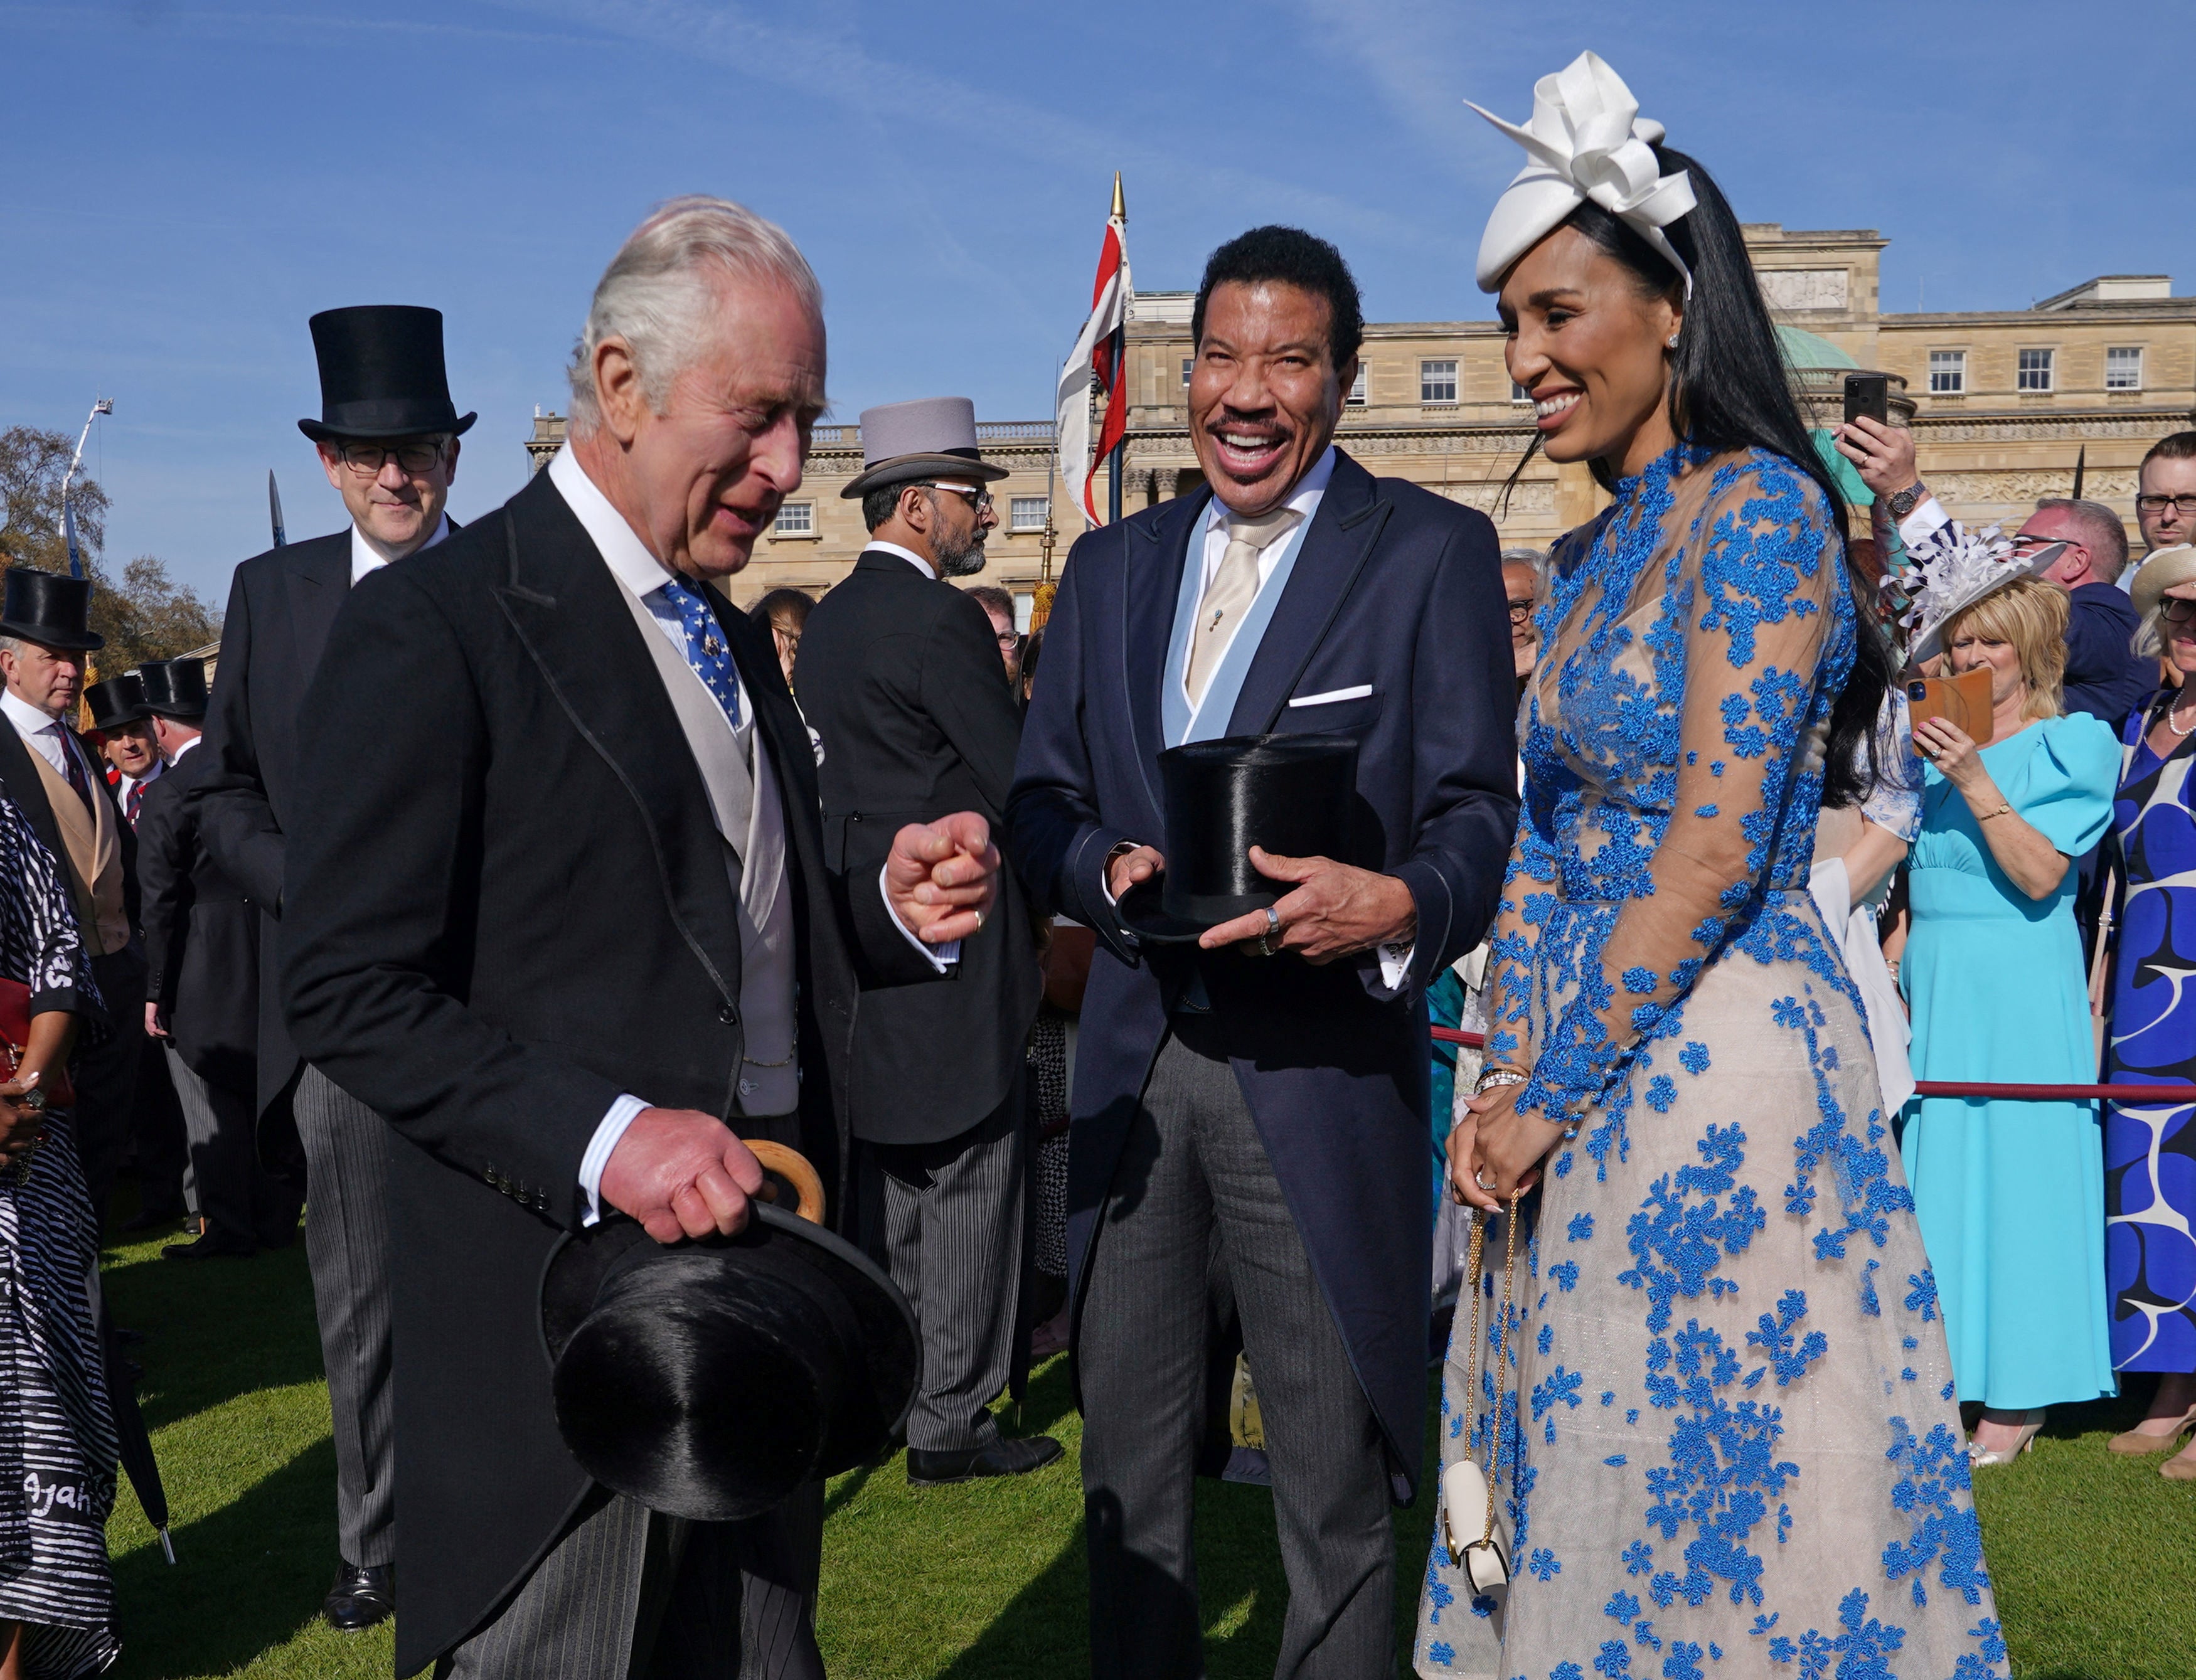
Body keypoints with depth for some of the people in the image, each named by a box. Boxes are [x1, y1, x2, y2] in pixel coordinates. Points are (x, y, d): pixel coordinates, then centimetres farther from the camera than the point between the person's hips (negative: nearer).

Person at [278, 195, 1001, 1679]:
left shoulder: (733, 640, 14)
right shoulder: (433, 628, -12)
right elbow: (348, 988, -16)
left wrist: (893, 909, -2)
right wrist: (601, 1138, -27)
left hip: (760, 1264, 8)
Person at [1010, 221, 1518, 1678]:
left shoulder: (1433, 550, 0)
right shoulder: (1112, 565, 14)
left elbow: (1479, 807, -6)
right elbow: (1041, 794, 13)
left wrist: (1403, 905, -28)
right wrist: (1113, 872, -9)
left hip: (1320, 1059, -4)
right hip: (1134, 1056, 5)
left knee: (1334, 1486, 6)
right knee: (1128, 1467, 16)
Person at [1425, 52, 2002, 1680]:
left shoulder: (1755, 507, -11)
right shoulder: (1587, 553, 14)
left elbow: (1719, 847, -18)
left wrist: (1553, 1091, -14)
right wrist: (1509, 1075, 2)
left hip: (1718, 1059, -8)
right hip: (1584, 1067, 8)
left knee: (1707, 1474, 3)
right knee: (1572, 1478, 16)